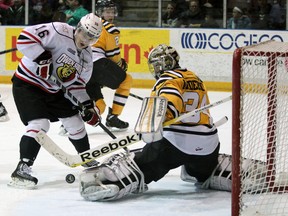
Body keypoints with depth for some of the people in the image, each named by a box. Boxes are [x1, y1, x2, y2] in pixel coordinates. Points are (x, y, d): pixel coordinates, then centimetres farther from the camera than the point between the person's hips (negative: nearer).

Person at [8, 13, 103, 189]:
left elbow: (76, 85, 10)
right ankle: (22, 170, -20)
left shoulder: (86, 56, 2)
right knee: (40, 124, -23)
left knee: (75, 121, 14)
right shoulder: (60, 32, -24)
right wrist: (42, 59, -35)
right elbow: (26, 37, -30)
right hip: (28, 83, -8)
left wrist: (88, 106, 0)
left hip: (54, 89, 8)